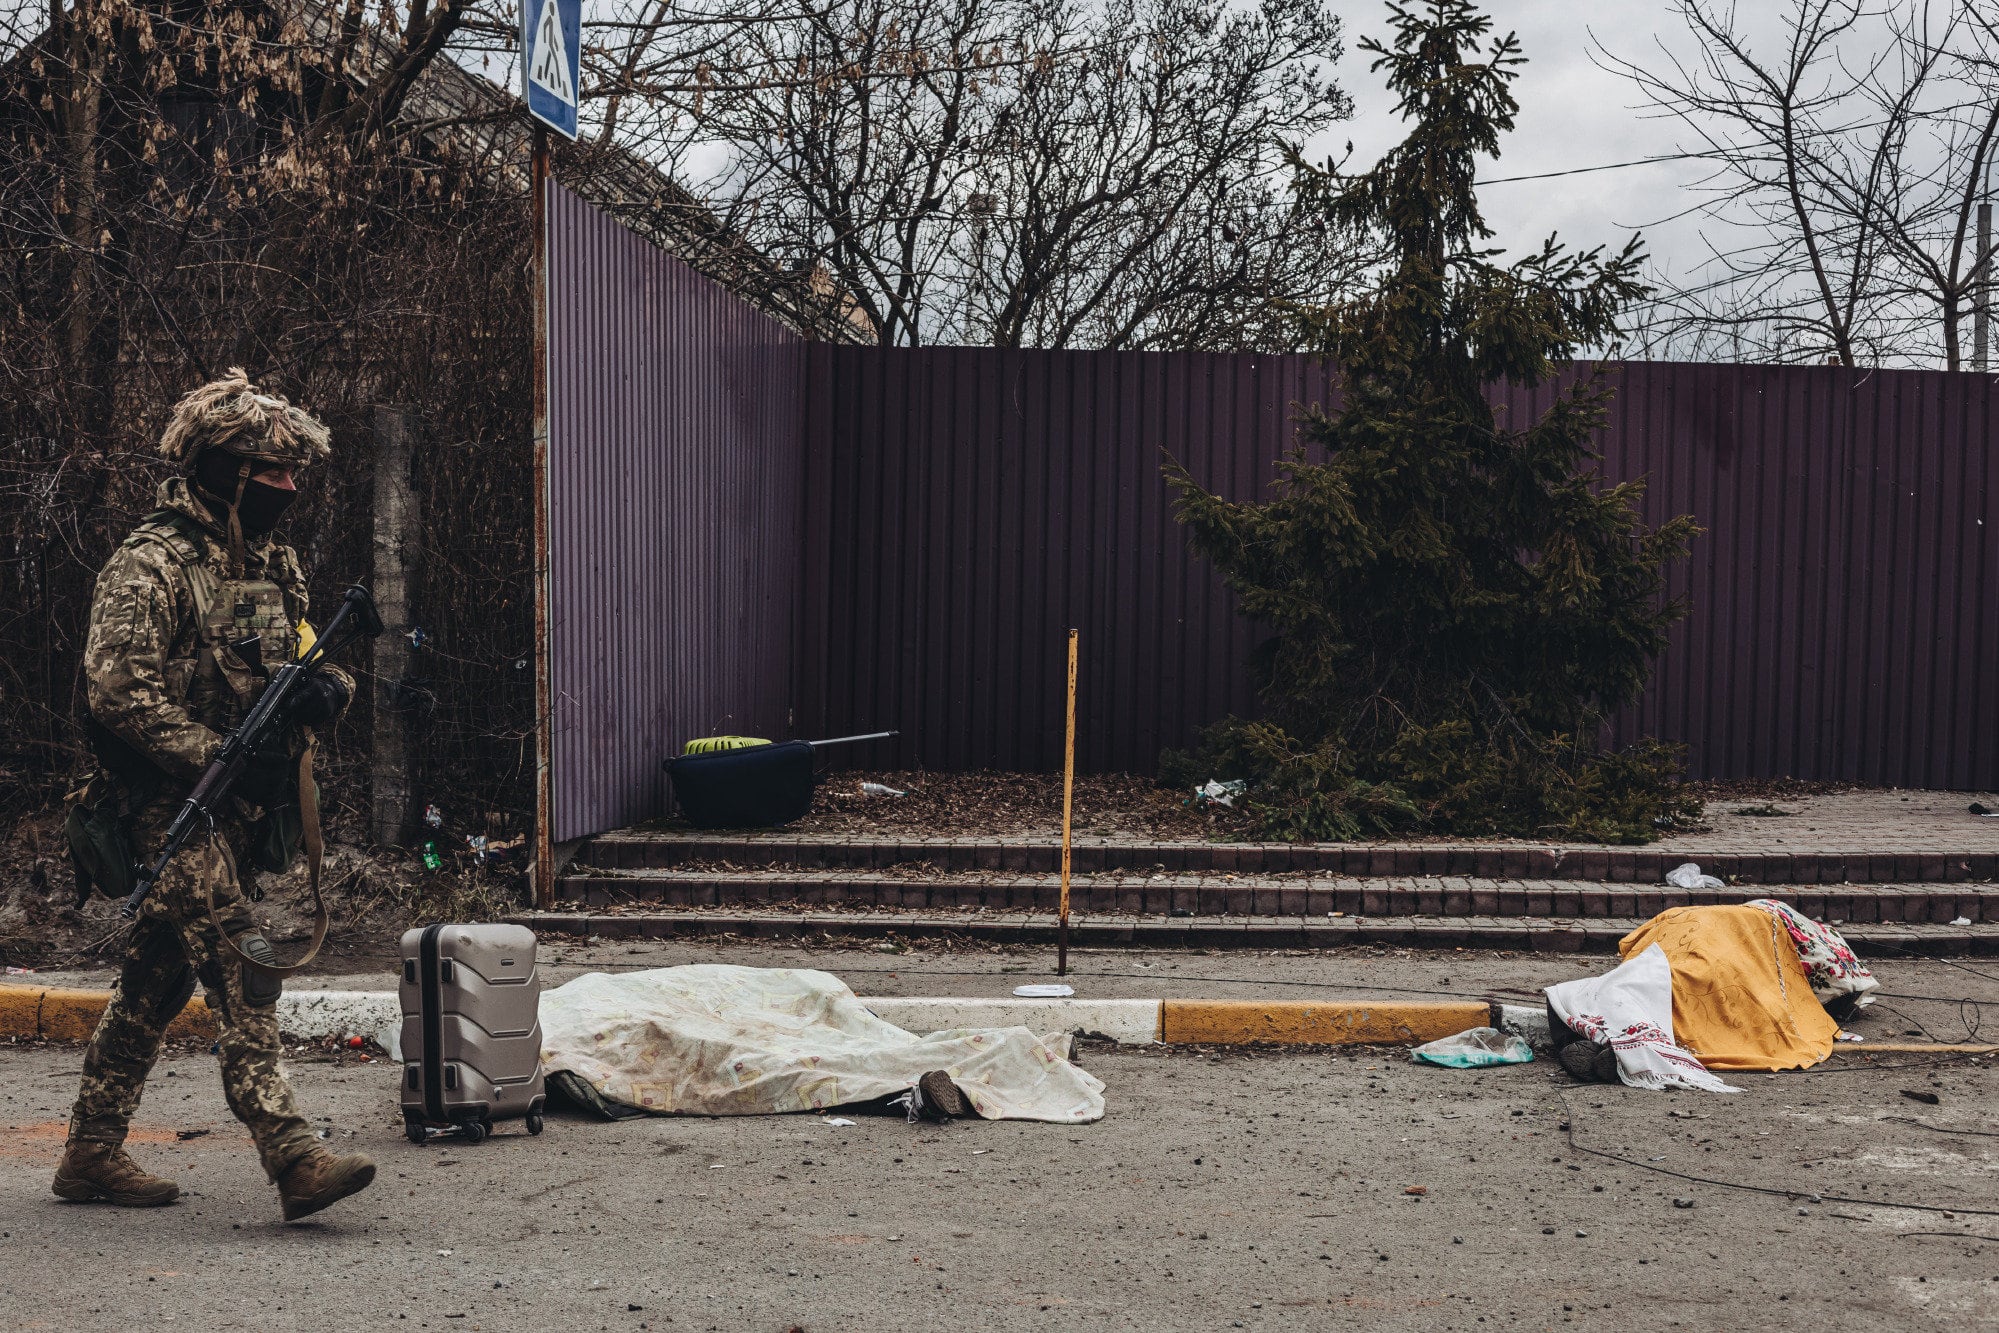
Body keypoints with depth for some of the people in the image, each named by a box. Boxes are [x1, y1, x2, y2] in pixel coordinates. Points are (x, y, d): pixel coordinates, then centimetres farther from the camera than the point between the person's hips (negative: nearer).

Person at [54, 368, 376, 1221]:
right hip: (170, 807, -8)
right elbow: (117, 688, -20)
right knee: (240, 971, -16)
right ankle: (293, 1158, -20)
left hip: (237, 812, 8)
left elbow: (307, 658, 19)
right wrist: (219, 756, -23)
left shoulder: (272, 563, 14)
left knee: (155, 984, 14)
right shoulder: (150, 564, -11)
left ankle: (92, 1153, 23)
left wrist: (327, 688, -6)